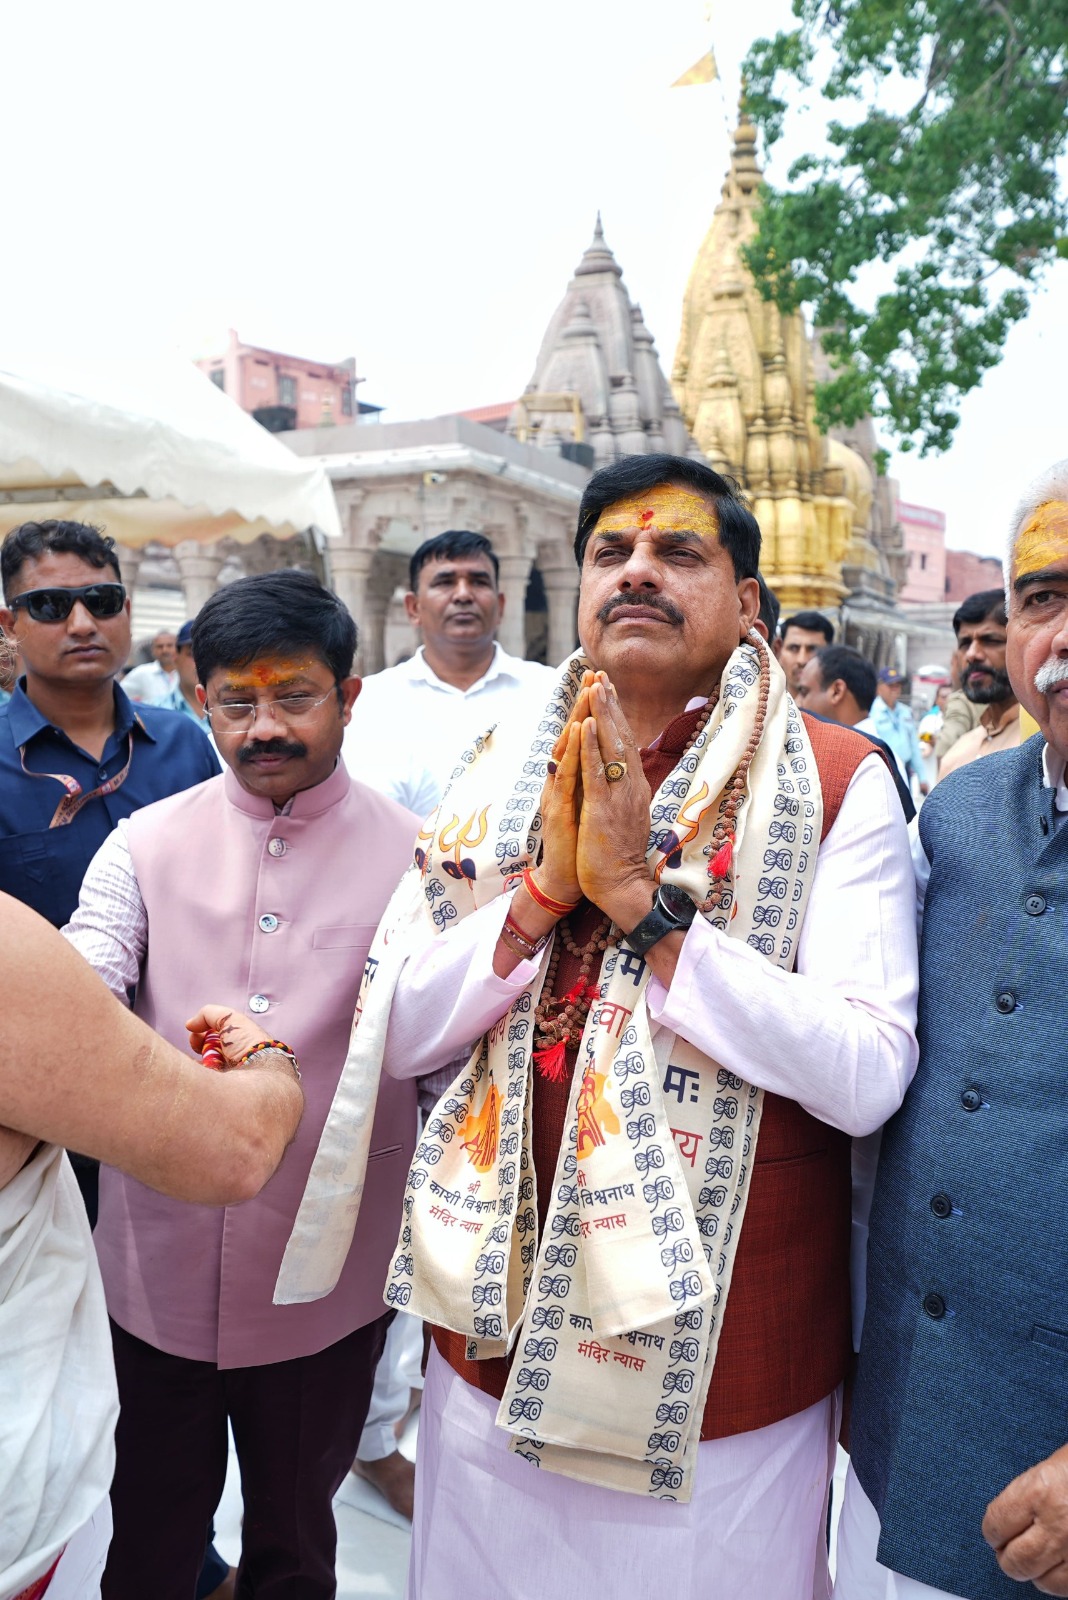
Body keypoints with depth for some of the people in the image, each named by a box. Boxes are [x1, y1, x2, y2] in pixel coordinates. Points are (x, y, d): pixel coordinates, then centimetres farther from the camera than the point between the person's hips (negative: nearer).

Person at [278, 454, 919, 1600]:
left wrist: (648, 897, -24)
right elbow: (397, 1033, -3)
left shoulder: (838, 785, -10)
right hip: (496, 1335, 4)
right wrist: (544, 885, -17)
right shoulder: (498, 776, 2)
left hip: (726, 1363, -3)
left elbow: (866, 1079, -19)